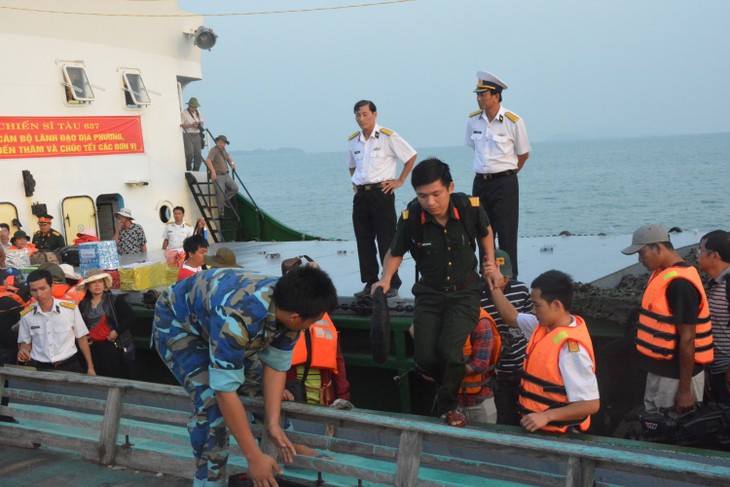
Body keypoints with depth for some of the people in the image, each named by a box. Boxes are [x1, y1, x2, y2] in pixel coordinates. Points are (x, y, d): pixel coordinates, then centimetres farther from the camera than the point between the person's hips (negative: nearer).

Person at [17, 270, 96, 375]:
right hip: (39, 368, 1)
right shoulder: (26, 315, -2)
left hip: (69, 366, -1)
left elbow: (81, 338, 2)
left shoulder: (70, 308, -8)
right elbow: (25, 342, 11)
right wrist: (22, 351, -12)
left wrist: (90, 367, 4)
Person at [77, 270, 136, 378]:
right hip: (92, 346, 4)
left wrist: (117, 331, -15)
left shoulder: (115, 300, -3)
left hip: (111, 345, -4)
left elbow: (130, 316, -10)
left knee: (113, 377, -3)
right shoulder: (83, 304, 10)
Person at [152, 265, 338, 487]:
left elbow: (275, 365, -13)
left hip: (217, 321, 7)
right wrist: (254, 456, -38)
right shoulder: (237, 318, -46)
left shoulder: (288, 305, -22)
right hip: (176, 322, -7)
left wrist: (273, 424, -22)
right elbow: (225, 391, -42)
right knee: (211, 400, -21)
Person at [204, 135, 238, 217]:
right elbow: (208, 160, -30)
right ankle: (221, 213, 3)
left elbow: (227, 156, 37)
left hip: (226, 175, 8)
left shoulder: (223, 150, 13)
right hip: (218, 176, -8)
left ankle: (223, 200, 15)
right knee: (221, 194, -9)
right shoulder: (214, 150, -14)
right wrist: (213, 171, -41)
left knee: (235, 188, -2)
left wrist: (232, 162, 18)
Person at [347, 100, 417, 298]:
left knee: (386, 241, -4)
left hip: (381, 193, -6)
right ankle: (370, 283, 15)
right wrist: (355, 182, 14)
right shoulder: (353, 141, 12)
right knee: (364, 242, 7)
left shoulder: (388, 137, -6)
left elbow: (411, 156, -1)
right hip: (360, 195, 6)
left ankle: (392, 284, 3)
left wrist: (400, 180, -4)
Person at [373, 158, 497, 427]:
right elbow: (395, 253, 2)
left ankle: (449, 405, 9)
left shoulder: (470, 207, -18)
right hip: (430, 294, 1)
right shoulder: (410, 218, -18)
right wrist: (386, 279, -14)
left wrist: (491, 263, 2)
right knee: (425, 357, -7)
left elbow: (485, 232, 8)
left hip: (465, 292, -1)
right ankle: (448, 385, 30)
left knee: (450, 351, -20)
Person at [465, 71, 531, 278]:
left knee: (506, 235, -5)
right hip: (480, 182, 5)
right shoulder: (473, 120, 4)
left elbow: (523, 154, 2)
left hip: (505, 183, -5)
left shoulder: (513, 122, -10)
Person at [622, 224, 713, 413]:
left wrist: (684, 389, -19)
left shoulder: (679, 284, -22)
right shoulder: (661, 273, 7)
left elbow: (687, 340, -22)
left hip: (676, 376, -9)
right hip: (659, 371, 9)